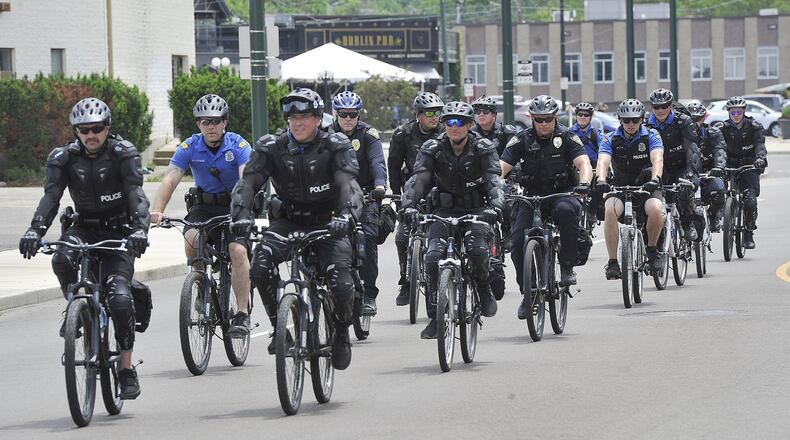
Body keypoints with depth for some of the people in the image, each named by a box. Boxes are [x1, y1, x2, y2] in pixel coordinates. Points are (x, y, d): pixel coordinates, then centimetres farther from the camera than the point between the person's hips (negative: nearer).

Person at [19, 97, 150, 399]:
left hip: (118, 233, -2)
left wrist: (140, 229, -44)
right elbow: (51, 196, -18)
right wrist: (35, 230, -37)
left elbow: (136, 194, -25)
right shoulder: (64, 157, -5)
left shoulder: (124, 154, -12)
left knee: (119, 297, -22)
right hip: (83, 229, 2)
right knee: (62, 259, -34)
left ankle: (127, 369, -10)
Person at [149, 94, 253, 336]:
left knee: (238, 251, -25)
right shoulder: (190, 147, -9)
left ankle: (242, 314, -20)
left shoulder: (238, 146, -14)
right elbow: (170, 179, -19)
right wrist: (157, 210, -36)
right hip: (203, 207, 2)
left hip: (233, 206, -2)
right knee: (192, 239, -29)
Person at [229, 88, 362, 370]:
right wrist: (240, 215, -35)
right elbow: (248, 183, -15)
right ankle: (279, 326, -6)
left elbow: (349, 185, -24)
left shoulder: (336, 147, -10)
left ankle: (342, 333, 11)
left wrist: (346, 216, -45)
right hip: (288, 222, 2)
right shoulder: (271, 148, -5)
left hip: (327, 224, -2)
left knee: (342, 285, -22)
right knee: (260, 268, -28)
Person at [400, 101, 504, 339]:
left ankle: (483, 287, 2)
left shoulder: (483, 149, -8)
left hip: (476, 209, -2)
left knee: (478, 250, -31)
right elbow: (418, 179, -15)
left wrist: (495, 206, -40)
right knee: (433, 257, -21)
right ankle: (435, 317, -10)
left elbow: (494, 180, -20)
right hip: (445, 210, 2)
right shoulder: (432, 149, -4)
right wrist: (409, 205, -34)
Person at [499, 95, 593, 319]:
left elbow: (583, 162, -19)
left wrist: (584, 183, -41)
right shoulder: (523, 140, -1)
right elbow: (502, 167, -9)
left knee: (566, 210, -38)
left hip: (562, 193, -2)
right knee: (518, 241, -17)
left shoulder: (567, 137, -5)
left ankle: (567, 267, -24)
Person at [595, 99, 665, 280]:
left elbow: (657, 159, -22)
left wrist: (655, 179, -44)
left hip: (647, 187, -1)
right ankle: (612, 261, -24)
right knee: (610, 210, -31)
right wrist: (601, 180, -42)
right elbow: (603, 161, -19)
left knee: (655, 209, -34)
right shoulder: (610, 139, -3)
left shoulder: (651, 136, -5)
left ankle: (652, 249, -7)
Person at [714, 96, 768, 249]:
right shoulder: (722, 128, -4)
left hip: (749, 165, -2)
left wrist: (760, 157, -40)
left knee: (750, 201, -16)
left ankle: (749, 234, -2)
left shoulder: (754, 126, -6)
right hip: (730, 165, 2)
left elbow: (760, 144, -19)